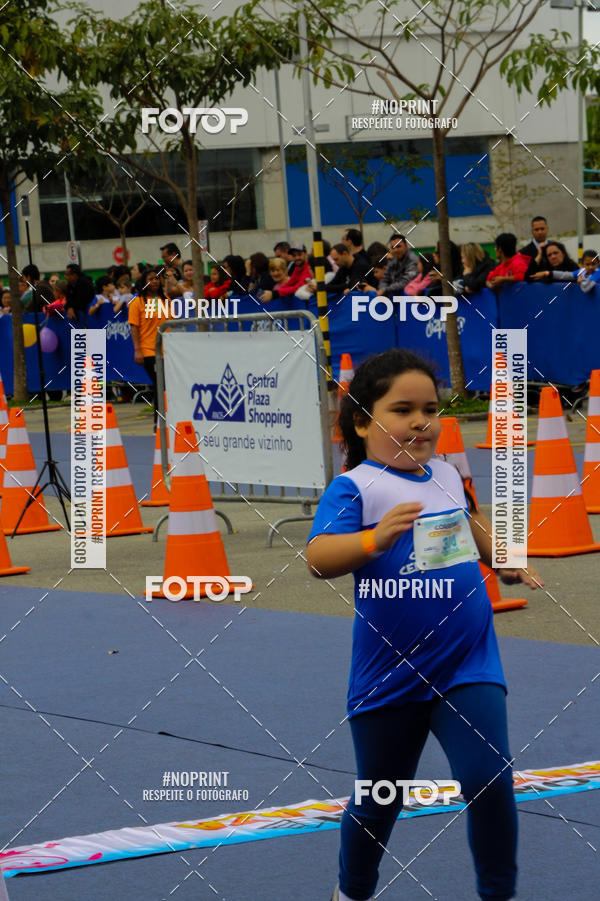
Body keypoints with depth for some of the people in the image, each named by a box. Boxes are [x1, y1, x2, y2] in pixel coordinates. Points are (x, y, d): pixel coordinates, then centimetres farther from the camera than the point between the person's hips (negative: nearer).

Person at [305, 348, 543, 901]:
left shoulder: (447, 476, 5)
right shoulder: (355, 487, -13)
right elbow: (318, 557, -30)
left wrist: (505, 560, 30)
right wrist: (375, 538, -45)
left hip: (467, 667, 3)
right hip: (388, 680, -3)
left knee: (489, 780, -14)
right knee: (377, 803, 12)